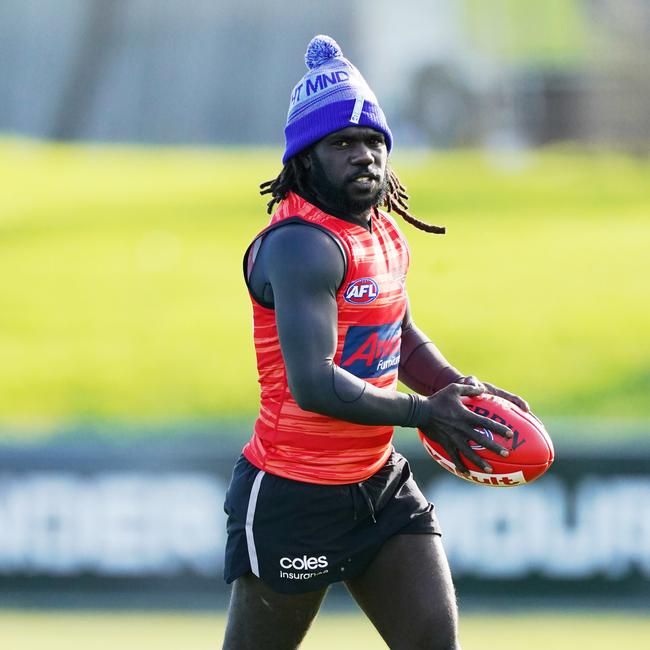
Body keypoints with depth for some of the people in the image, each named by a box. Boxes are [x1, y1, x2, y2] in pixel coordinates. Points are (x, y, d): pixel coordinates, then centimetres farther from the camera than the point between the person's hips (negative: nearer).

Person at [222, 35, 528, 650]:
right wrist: (424, 414, -18)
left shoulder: (386, 236, 10)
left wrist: (462, 390, 8)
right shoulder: (303, 244, -19)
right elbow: (313, 385, -29)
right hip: (293, 499, -8)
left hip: (380, 484, 8)